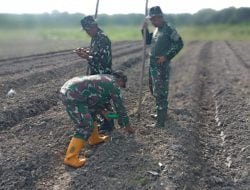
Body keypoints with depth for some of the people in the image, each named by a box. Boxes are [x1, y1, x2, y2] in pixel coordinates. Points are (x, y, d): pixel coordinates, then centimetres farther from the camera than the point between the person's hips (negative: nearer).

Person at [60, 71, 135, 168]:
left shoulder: (103, 79, 26)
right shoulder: (114, 85, 2)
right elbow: (120, 107, 7)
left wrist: (102, 111, 25)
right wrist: (127, 125, 19)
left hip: (67, 89, 10)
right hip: (72, 96, -10)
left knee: (91, 113, 26)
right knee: (86, 127, -6)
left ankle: (94, 138, 40)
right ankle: (70, 158, -2)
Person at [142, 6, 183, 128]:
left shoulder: (169, 29, -13)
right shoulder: (156, 30, 13)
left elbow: (179, 44, -16)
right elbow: (148, 41, 21)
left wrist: (166, 56, -19)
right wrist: (145, 29, 6)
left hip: (162, 65, -9)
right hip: (153, 64, 9)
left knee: (160, 92, -7)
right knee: (154, 90, 19)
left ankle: (160, 121, -2)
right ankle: (161, 112, 35)